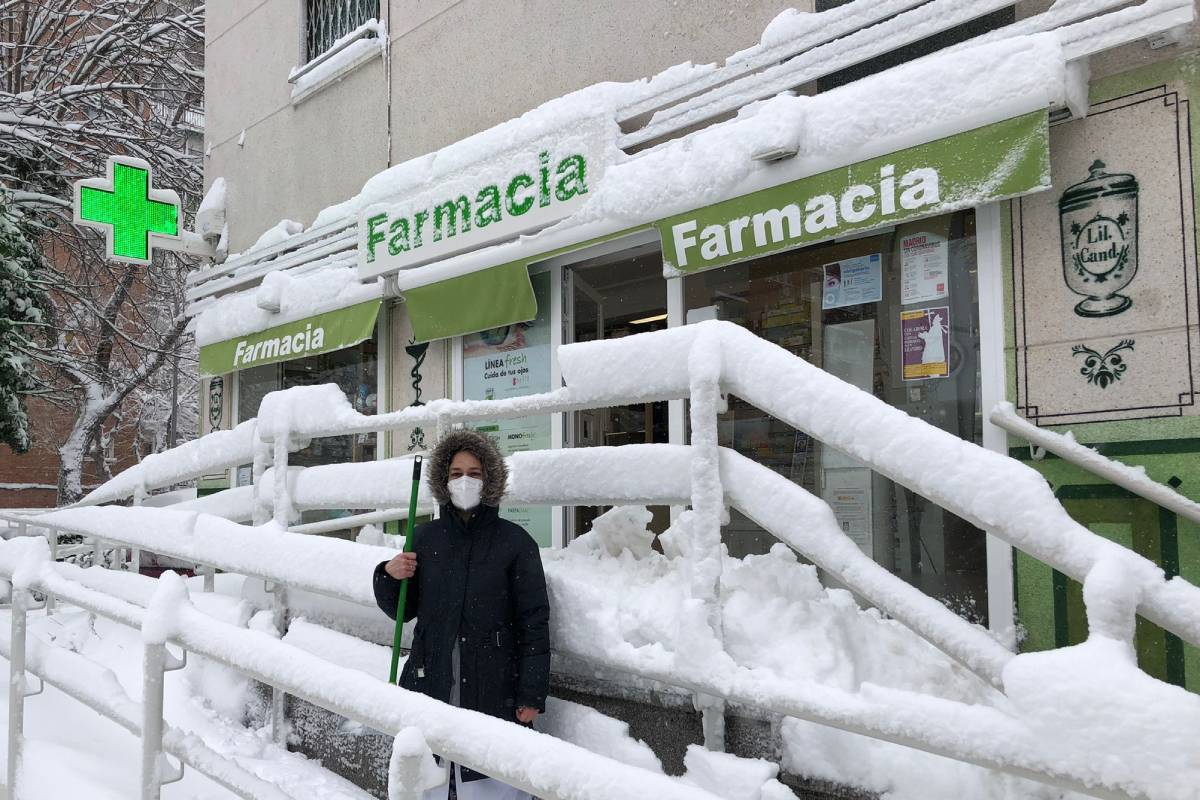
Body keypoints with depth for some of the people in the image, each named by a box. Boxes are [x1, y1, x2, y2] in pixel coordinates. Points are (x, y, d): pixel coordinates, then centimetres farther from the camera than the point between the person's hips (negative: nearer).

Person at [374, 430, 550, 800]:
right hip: (431, 685, 3)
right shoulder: (425, 537, 7)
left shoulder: (514, 541, -3)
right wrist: (389, 575, -4)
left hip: (494, 690, -3)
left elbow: (534, 622, -4)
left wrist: (532, 694, -7)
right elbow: (403, 610, 15)